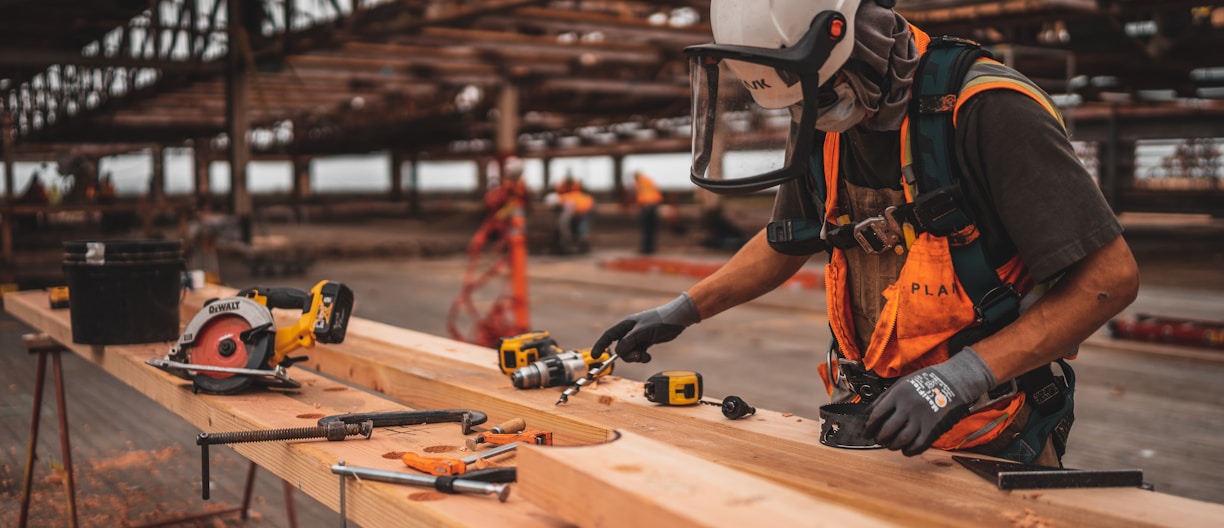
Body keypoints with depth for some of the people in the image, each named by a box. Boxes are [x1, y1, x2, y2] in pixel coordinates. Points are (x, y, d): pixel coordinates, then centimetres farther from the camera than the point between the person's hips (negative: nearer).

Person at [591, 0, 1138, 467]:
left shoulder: (985, 112, -22)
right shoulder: (824, 124, 0)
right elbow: (786, 241, 20)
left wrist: (965, 374, -29)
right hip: (873, 421, 6)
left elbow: (1110, 276, -23)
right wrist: (680, 312, 16)